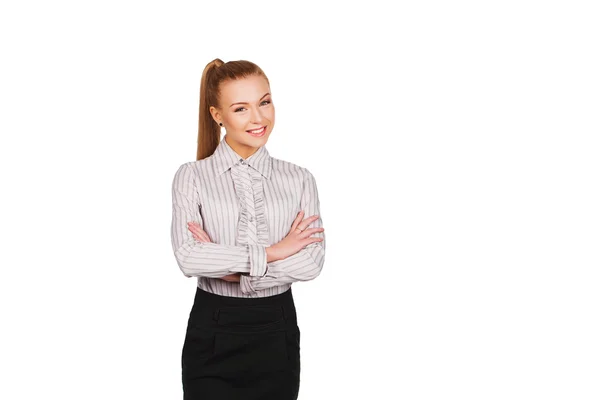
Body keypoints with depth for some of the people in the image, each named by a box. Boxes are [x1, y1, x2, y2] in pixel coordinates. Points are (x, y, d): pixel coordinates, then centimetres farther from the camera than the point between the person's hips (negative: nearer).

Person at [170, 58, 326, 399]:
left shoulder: (299, 179, 3)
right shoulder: (192, 176, -3)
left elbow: (312, 262, -8)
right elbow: (188, 257, -16)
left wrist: (228, 265, -15)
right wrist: (272, 252, -15)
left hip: (277, 333, 2)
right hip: (213, 334, -2)